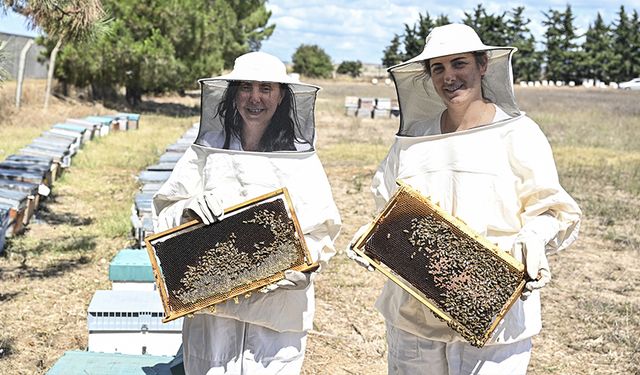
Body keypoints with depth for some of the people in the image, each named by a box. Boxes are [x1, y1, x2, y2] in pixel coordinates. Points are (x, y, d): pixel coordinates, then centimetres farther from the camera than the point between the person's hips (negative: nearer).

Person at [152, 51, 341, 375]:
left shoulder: (302, 160, 1)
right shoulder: (207, 150, 4)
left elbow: (321, 237, 0)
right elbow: (164, 214, 7)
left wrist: (285, 271, -18)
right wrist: (188, 210, -15)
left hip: (279, 306, -1)